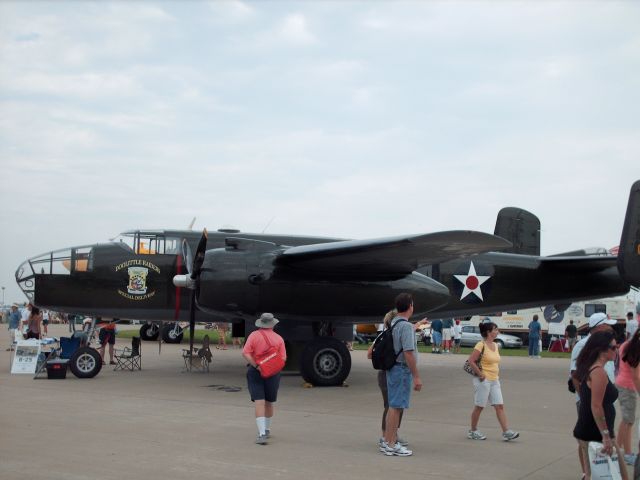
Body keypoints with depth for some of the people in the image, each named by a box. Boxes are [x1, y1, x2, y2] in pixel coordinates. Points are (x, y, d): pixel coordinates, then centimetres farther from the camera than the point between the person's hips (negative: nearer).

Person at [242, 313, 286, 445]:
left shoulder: (254, 335, -3)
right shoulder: (279, 338, 0)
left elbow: (245, 353, -13)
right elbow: (283, 358, -6)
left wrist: (256, 366, -16)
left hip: (255, 371, -1)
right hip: (272, 373, 2)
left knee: (259, 402, -5)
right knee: (269, 403, 19)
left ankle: (262, 434, -18)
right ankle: (267, 430, 35)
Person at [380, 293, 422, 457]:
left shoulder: (393, 324, 11)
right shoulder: (406, 326, -17)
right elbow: (408, 353, -22)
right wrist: (416, 377, -19)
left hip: (392, 369, 9)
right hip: (403, 370, -9)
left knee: (393, 406, 15)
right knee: (396, 407, -5)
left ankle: (387, 441, 21)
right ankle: (391, 445, -1)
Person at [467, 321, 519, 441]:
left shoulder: (495, 345, 10)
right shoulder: (481, 345, -15)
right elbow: (471, 361, -21)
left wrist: (497, 374, 13)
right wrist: (480, 374, -18)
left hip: (494, 381, 8)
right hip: (483, 381, -8)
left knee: (500, 406, 2)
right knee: (479, 407, 3)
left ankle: (506, 432, 2)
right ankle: (473, 431, 17)